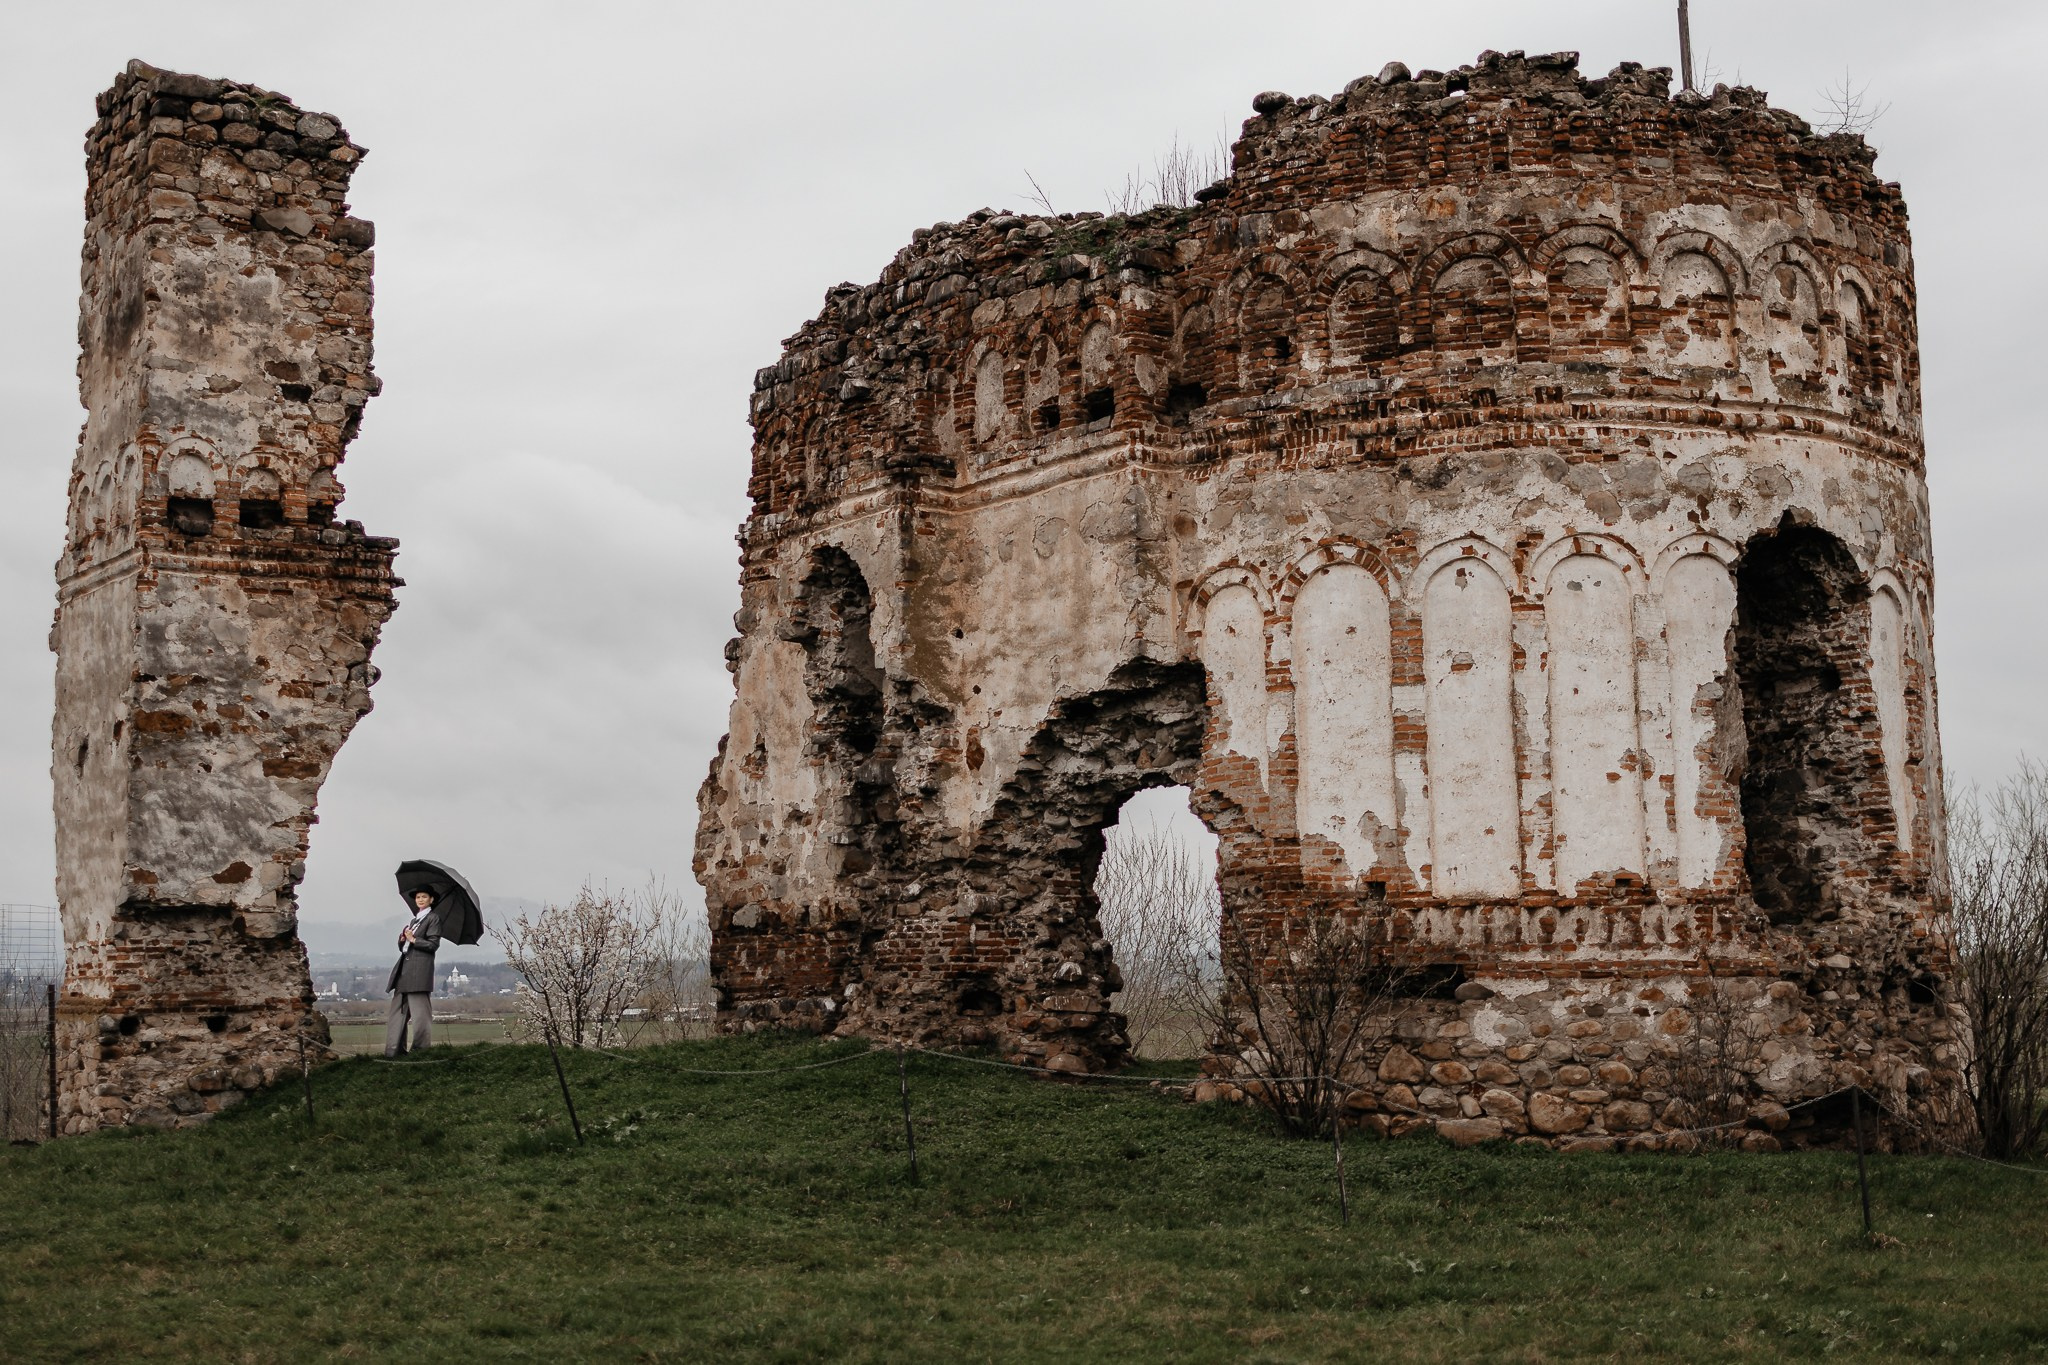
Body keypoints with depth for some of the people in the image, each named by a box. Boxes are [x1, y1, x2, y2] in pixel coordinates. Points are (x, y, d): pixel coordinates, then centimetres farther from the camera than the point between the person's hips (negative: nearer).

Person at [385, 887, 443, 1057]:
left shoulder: (433, 918, 3)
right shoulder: (413, 920, 25)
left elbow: (433, 944, -7)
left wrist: (413, 939, -11)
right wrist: (403, 939, 2)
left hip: (420, 969, -8)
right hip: (404, 969, 8)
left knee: (420, 1011, -9)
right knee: (397, 1010, 4)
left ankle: (421, 1050, -7)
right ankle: (395, 1050, 5)